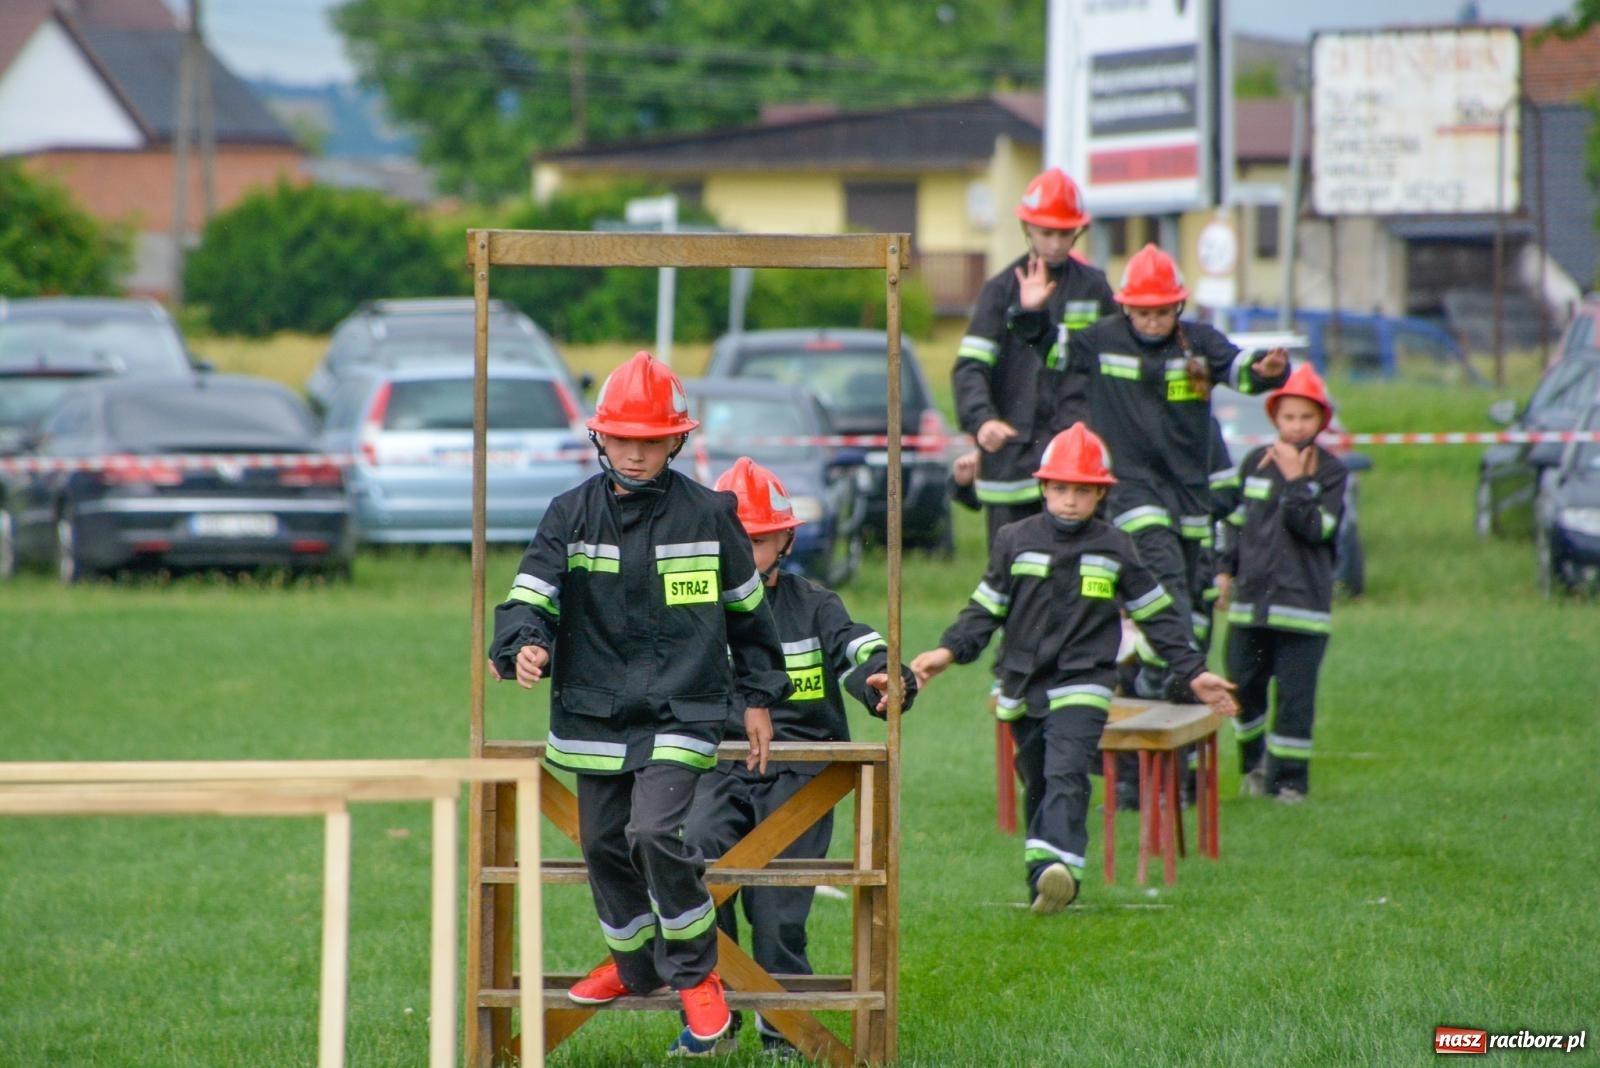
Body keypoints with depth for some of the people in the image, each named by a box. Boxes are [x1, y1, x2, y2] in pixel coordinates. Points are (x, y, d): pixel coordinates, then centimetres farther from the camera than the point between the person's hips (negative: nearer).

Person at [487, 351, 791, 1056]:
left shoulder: (707, 515, 1)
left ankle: (696, 975, -3)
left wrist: (758, 696, 14)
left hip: (681, 711, -3)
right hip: (595, 712, 3)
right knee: (604, 842, 9)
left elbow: (747, 609, 12)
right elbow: (533, 590, -6)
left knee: (655, 831, -19)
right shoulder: (572, 514, 2)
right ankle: (636, 963, 33)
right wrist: (524, 645, -27)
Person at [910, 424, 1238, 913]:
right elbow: (985, 609, 8)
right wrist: (950, 650, -8)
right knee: (1037, 785, 12)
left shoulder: (1114, 550, 4)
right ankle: (1041, 873, 22)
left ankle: (1059, 867, -37)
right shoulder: (1016, 541, 6)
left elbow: (1158, 616, 9)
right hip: (1024, 689, 3)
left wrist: (1194, 672, 6)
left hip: (1082, 685, -3)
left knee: (1066, 774, -22)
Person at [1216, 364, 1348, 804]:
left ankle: (1289, 779, 3)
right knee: (1243, 688, 8)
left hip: (1303, 603, -4)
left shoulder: (1330, 471, -2)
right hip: (1251, 598, 4)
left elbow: (1316, 528, -13)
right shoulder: (1255, 462, 9)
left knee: (1295, 696, -5)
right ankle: (1255, 764, 28)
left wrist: (1296, 480, -18)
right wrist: (1226, 569, 12)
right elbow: (1236, 520, 19)